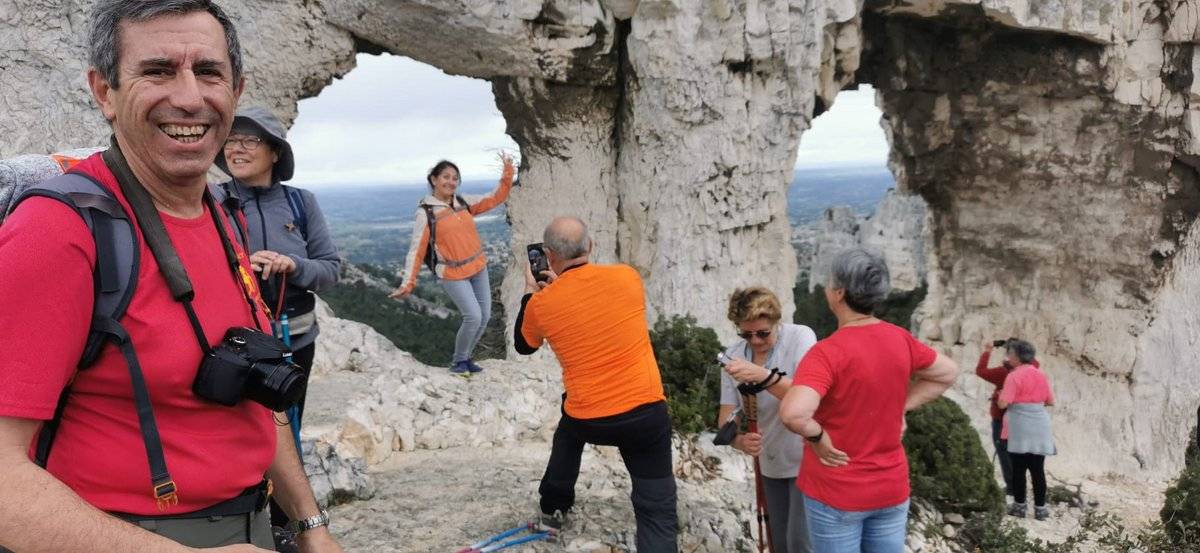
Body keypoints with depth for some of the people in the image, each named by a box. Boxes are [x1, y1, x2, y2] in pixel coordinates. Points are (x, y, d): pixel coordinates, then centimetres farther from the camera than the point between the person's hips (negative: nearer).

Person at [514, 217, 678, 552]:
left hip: (587, 420, 2)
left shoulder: (541, 304, -8)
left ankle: (554, 508, 52)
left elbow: (523, 346, 15)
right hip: (646, 414, -1)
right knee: (657, 511, 4)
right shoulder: (627, 276, -7)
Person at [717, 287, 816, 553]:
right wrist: (740, 440, -30)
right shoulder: (733, 356, -5)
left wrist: (764, 376, -46)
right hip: (772, 465, 5)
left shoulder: (800, 337, -18)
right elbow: (726, 417, -7)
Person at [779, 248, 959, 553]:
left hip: (836, 492, -5)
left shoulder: (828, 352, -23)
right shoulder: (900, 340, -3)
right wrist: (901, 407, 9)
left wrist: (816, 436, -18)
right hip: (892, 488, 5)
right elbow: (948, 373, 15)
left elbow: (792, 413, -38)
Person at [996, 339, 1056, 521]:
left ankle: (1020, 505, 9)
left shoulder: (1015, 376, -11)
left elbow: (1003, 403, -15)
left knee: (1019, 468, 3)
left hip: (1020, 427, -5)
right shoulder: (1041, 374, 7)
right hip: (1039, 426, 5)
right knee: (1037, 469, 8)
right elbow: (1050, 401, 12)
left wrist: (1001, 395, 5)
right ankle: (1040, 507, 11)